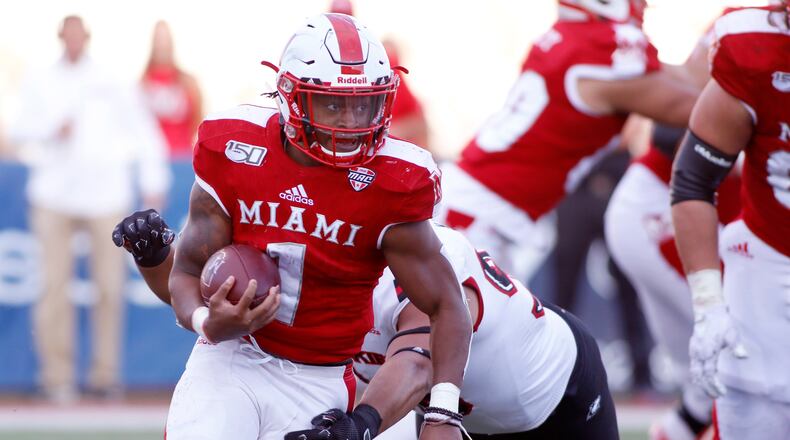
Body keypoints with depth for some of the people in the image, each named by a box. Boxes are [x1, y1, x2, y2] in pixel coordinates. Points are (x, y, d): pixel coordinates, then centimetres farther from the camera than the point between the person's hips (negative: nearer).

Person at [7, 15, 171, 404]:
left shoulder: (112, 86, 9)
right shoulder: (40, 85, 11)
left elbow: (144, 132, 12)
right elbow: (19, 130, 3)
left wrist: (153, 183, 7)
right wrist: (53, 129, -16)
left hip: (105, 197, 0)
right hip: (54, 195, 0)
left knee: (109, 288, -4)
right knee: (55, 287, -7)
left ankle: (105, 373, 5)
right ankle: (57, 376, -4)